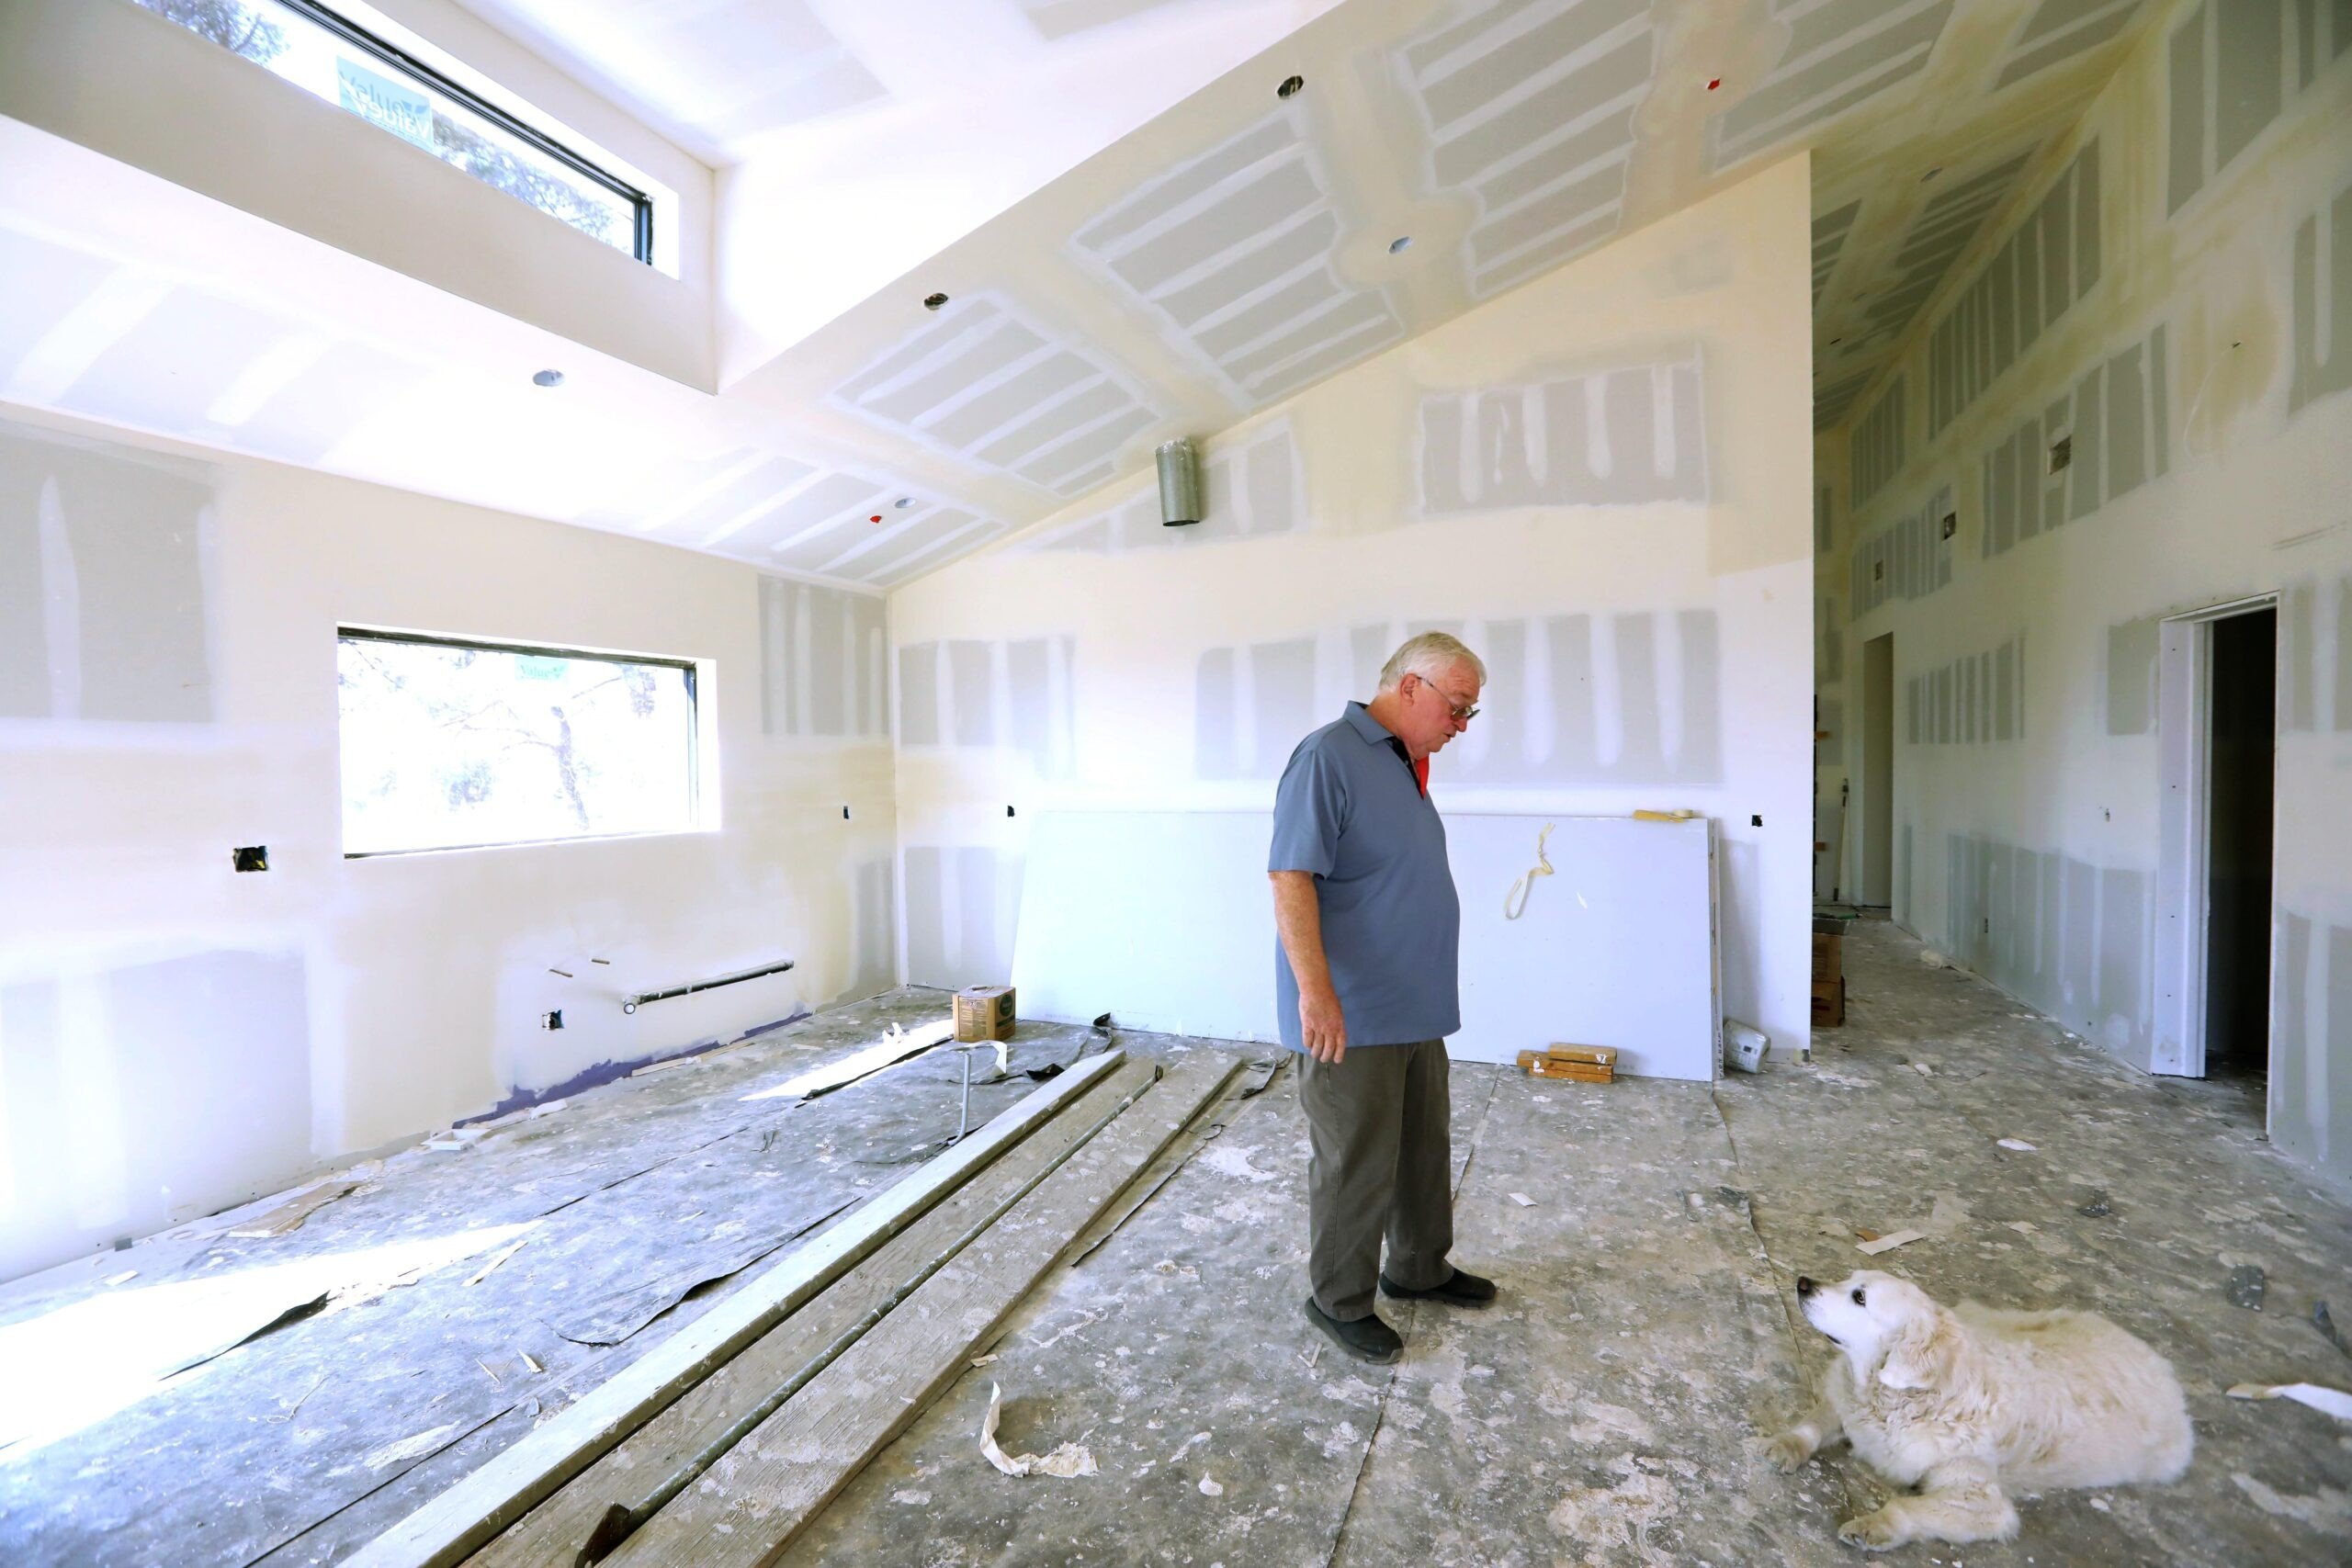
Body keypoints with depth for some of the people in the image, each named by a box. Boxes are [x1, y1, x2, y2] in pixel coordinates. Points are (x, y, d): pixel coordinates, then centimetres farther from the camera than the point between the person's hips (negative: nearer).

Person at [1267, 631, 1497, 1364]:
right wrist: (1316, 990, -28)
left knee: (1425, 1147, 22)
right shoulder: (1328, 756, -17)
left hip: (1415, 1008, 9)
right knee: (1357, 1163, 6)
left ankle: (1420, 1268, 43)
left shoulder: (1404, 765, 12)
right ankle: (1341, 1301, 27)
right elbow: (1290, 876, -24)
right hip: (1351, 1016, -9)